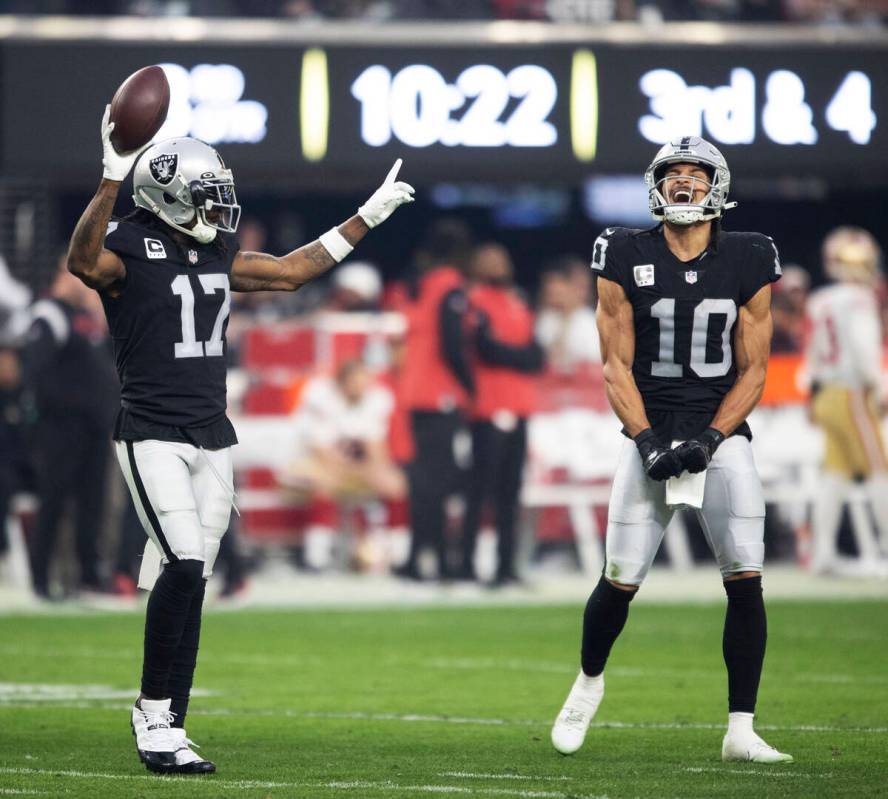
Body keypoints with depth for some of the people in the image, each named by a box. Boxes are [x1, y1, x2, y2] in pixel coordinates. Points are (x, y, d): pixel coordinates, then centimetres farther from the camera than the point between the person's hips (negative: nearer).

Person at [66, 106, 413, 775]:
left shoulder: (216, 254, 14)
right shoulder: (128, 249, -9)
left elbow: (290, 271, 26)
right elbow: (84, 263, -33)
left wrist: (367, 219, 27)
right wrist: (114, 178, -43)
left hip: (212, 437, 7)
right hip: (152, 435, -7)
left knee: (190, 581, 5)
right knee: (184, 565, -20)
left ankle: (168, 730, 8)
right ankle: (154, 713, -8)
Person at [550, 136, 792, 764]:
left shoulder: (747, 263, 3)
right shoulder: (627, 259, 1)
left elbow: (752, 371, 3)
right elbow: (617, 365, 1)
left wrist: (709, 439, -10)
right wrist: (648, 442, -11)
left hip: (721, 436, 0)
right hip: (651, 435, 0)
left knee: (745, 582, -10)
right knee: (620, 582, -1)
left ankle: (741, 731, -5)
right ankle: (589, 680, 29)